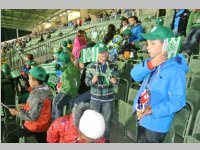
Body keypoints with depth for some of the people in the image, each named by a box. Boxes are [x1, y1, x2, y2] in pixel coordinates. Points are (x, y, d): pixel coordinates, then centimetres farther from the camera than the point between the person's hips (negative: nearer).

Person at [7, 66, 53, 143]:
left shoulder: (36, 95, -29)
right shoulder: (46, 89, -3)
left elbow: (32, 116, -26)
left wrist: (17, 113, -15)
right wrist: (25, 106, 7)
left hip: (35, 126, -8)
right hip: (43, 124, 8)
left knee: (11, 135, 9)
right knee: (43, 141, 23)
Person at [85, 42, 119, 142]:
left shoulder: (113, 66, -4)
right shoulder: (91, 66, -7)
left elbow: (116, 82, 1)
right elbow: (87, 82, -4)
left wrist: (115, 81, -23)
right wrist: (92, 81, -26)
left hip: (108, 99, 1)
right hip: (95, 98, 0)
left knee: (107, 120, 14)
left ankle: (106, 139, 37)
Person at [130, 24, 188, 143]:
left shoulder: (175, 70, -24)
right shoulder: (153, 62, -2)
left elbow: (178, 101, -24)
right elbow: (135, 75, -11)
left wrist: (153, 111, -29)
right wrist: (150, 64, -25)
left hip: (156, 125, -7)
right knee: (141, 142, 29)